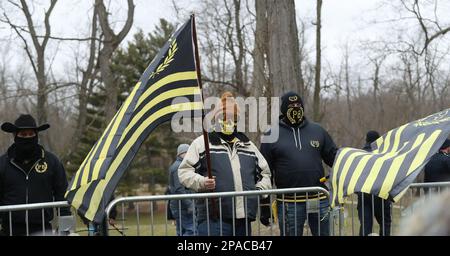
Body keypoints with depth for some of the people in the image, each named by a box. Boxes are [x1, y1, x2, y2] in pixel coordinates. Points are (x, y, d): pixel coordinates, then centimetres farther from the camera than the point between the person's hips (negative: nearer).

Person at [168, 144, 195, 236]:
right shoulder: (180, 167, -12)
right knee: (191, 230, -15)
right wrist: (189, 205, -22)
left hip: (176, 207, 11)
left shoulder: (174, 166, 22)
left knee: (181, 232, 10)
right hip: (183, 207, -11)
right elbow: (179, 189, -21)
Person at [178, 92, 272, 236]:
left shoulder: (248, 146, 22)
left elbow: (264, 173, 30)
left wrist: (261, 189, 11)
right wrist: (201, 182, -16)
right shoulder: (201, 143, 6)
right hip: (213, 218, -5)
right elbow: (184, 171, 2)